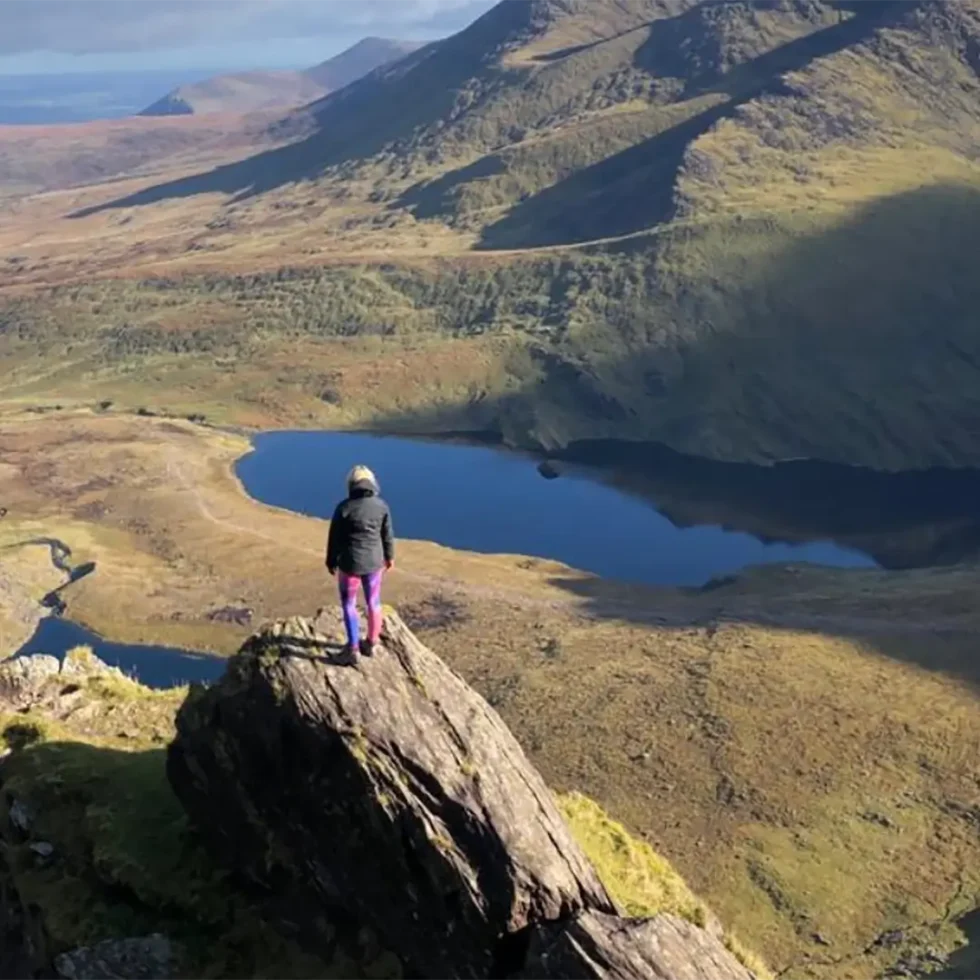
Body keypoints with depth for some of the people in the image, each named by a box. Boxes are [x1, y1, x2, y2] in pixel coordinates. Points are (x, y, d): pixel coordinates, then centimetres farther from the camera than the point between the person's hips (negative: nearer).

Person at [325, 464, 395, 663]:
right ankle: (371, 644, 31)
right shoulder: (381, 505, -6)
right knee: (373, 602, 19)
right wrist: (389, 556, 19)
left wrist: (331, 562, 6)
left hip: (350, 563, -3)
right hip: (374, 562, 3)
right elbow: (387, 535, 3)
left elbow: (334, 538, -8)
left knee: (349, 604, 13)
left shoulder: (344, 507, -15)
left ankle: (353, 649, 9)